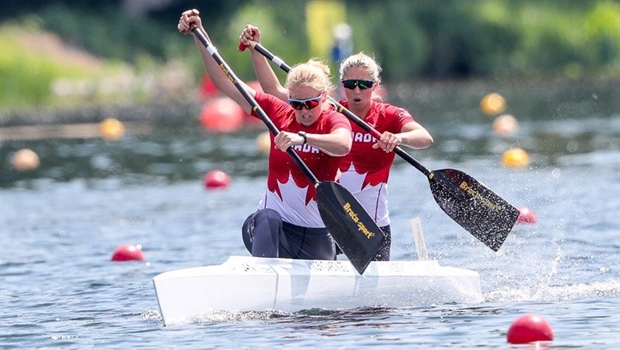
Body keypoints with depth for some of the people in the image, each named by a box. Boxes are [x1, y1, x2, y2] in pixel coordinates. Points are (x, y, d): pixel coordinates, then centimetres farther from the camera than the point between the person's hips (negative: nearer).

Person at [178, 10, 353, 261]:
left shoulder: (334, 121, -6)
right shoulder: (278, 112, 2)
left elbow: (343, 145, -33)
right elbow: (224, 82, 1)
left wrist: (302, 138, -49)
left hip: (318, 238, 0)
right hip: (272, 229, 0)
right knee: (267, 219, -33)